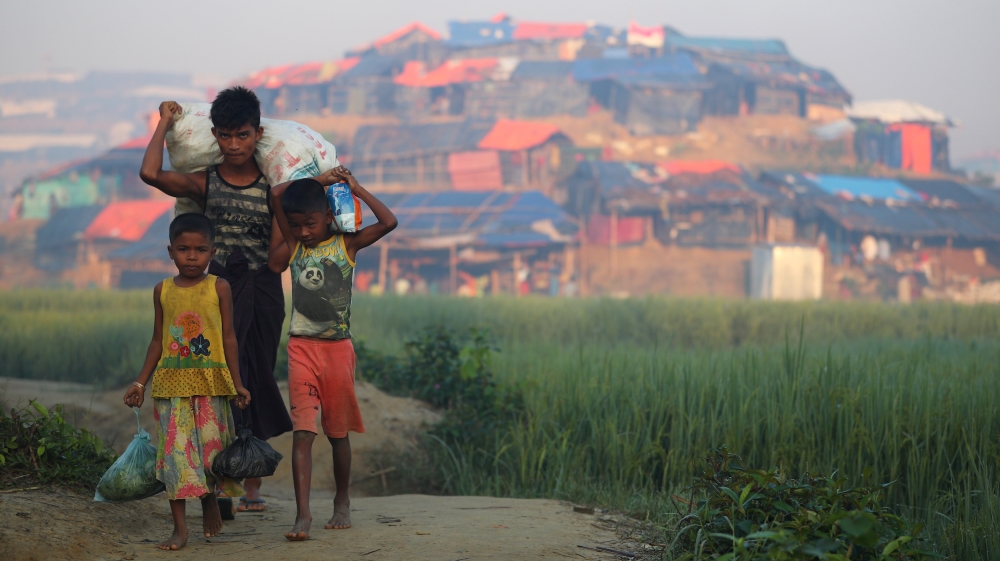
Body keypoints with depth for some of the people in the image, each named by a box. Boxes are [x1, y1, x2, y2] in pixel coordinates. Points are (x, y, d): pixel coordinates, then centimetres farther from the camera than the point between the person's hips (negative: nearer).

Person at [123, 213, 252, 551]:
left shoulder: (219, 288, 0)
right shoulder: (163, 291, 7)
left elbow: (229, 337, 3)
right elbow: (158, 340, 12)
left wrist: (237, 382, -1)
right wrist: (140, 383, 11)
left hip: (211, 383, -2)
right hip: (171, 382, 2)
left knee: (211, 446, 0)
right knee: (174, 452, -1)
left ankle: (210, 499, 32)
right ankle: (179, 528, 3)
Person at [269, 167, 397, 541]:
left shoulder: (347, 244, 3)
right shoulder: (294, 245, 6)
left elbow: (389, 222, -10)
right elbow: (276, 197, -3)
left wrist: (355, 188, -2)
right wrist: (319, 180, 0)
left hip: (338, 347, -1)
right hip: (302, 347, 1)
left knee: (338, 433, 10)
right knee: (302, 432, -9)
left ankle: (342, 503, 26)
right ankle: (303, 514, -15)